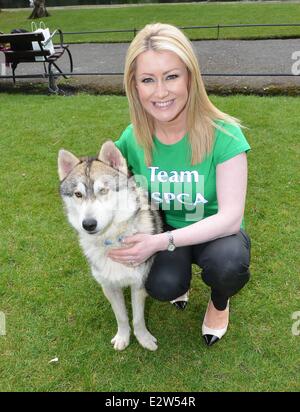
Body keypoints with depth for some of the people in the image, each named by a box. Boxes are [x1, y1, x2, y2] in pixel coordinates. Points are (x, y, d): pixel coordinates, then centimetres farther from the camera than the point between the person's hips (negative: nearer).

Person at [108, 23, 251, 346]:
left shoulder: (223, 135, -24)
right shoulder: (133, 138, -13)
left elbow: (230, 218, -26)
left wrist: (161, 241, -33)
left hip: (215, 233, -1)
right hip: (163, 230, 2)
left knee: (228, 262, -35)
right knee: (163, 286, -28)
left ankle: (219, 301, 5)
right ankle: (180, 277, 12)